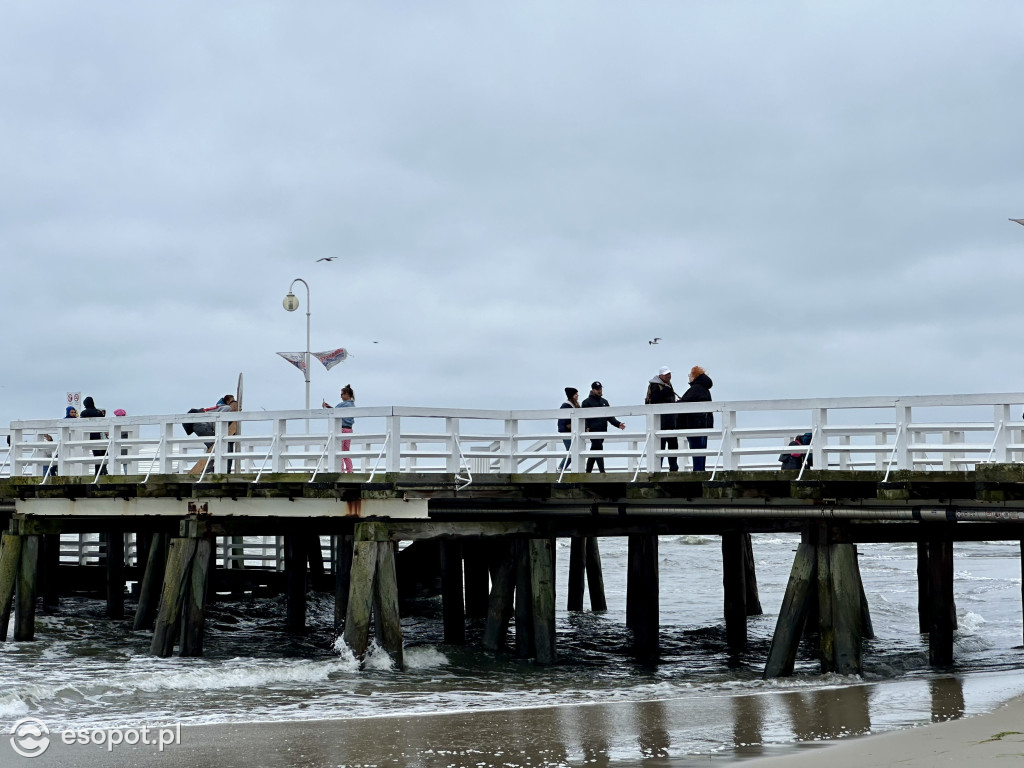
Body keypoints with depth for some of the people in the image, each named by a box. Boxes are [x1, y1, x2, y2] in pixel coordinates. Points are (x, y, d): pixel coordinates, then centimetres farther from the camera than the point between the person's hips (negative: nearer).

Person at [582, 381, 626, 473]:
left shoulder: (604, 402, 20)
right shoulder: (587, 402, 0)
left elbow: (610, 416, 17)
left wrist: (618, 424, 1)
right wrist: (586, 428, -24)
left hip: (602, 431, 6)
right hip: (593, 430, -6)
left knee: (593, 452, 11)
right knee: (598, 449, -14)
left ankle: (588, 472, 18)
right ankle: (602, 472, -18)